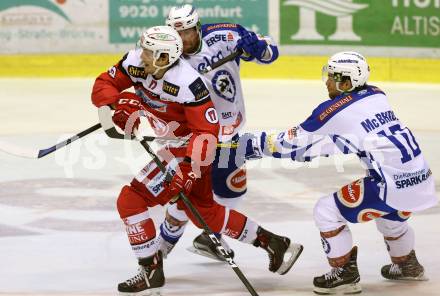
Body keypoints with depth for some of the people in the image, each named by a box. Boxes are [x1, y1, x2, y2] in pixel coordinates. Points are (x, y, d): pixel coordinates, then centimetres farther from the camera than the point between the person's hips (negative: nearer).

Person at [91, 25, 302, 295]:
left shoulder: (188, 84, -31)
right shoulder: (135, 62, -11)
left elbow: (206, 131, -28)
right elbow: (103, 86, -3)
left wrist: (190, 169, -37)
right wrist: (118, 105, -24)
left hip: (190, 151, -9)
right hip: (169, 147, 9)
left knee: (131, 200, -13)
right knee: (204, 211, 21)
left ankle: (152, 272, -1)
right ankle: (272, 242, 32)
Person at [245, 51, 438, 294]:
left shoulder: (334, 110, -7)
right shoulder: (377, 96, 13)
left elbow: (295, 144, 0)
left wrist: (259, 142, 13)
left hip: (392, 183, -8)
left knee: (327, 210, 5)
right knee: (389, 214, 37)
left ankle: (345, 274, 12)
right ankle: (406, 265, 52)